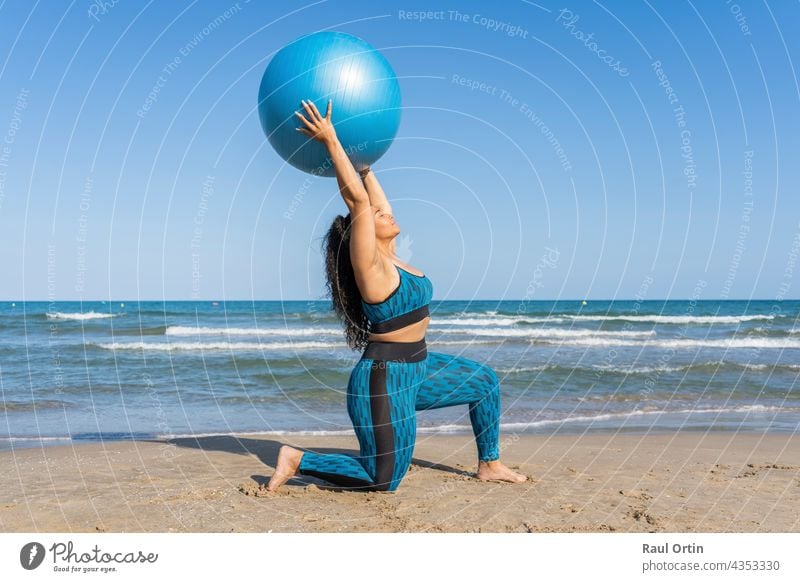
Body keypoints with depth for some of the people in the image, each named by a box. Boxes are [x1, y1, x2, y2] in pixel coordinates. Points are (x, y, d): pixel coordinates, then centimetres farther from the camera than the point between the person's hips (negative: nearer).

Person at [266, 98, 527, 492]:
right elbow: (357, 198, -23)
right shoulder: (371, 264, -16)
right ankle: (297, 460, 4)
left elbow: (374, 203, 16)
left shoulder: (389, 259, 7)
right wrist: (331, 141, -22)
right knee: (382, 482, -6)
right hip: (385, 380, -10)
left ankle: (489, 465, 29)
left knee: (485, 382, 19)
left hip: (414, 370, 10)